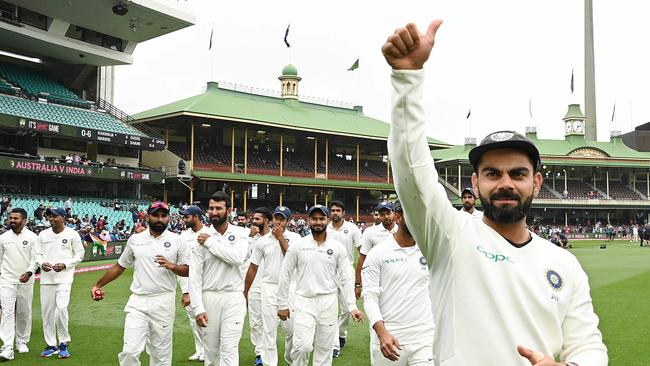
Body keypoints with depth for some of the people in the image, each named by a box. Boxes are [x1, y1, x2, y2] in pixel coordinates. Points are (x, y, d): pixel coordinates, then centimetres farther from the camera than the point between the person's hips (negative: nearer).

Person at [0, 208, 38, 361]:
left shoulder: (32, 237, -2)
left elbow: (35, 258, -6)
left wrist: (29, 272, -22)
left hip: (26, 281, -1)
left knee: (24, 312, 9)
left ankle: (22, 342, 25)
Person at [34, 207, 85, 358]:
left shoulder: (72, 234, -2)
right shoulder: (43, 234, 8)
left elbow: (79, 255, 1)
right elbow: (37, 254, 13)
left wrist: (65, 265, -13)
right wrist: (41, 263, -9)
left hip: (64, 278, -4)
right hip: (46, 278, 4)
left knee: (61, 308, -17)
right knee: (47, 311, 6)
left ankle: (63, 343, 0)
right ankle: (51, 345, 18)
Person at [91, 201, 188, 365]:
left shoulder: (176, 240, 1)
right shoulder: (135, 239, 7)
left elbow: (188, 271, 2)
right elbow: (120, 266, 17)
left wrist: (171, 266, -16)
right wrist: (98, 285, 14)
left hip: (164, 302, -1)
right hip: (137, 302, 1)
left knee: (161, 353, 5)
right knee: (130, 351, -7)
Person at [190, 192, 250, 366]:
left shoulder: (241, 233, 0)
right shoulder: (201, 238, 1)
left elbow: (238, 258, -21)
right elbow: (195, 277, -2)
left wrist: (211, 242, -14)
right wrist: (198, 308, -10)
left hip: (233, 298, -2)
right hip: (209, 298, 2)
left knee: (229, 350, -6)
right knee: (210, 350, 10)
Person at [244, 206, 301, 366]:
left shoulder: (294, 238, -1)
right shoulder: (262, 241, 5)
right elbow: (253, 267, 9)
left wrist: (281, 237, -15)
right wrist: (245, 291, 10)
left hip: (289, 287, -1)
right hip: (268, 288, 1)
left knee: (292, 327, 3)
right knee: (269, 329, 2)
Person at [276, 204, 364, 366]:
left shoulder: (338, 247, 1)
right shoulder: (297, 246, -2)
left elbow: (347, 278, 1)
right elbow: (285, 276, 3)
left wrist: (352, 306, -7)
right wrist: (283, 304, 2)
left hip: (328, 302, 1)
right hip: (304, 302, -1)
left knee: (325, 348, 8)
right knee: (302, 346, -14)